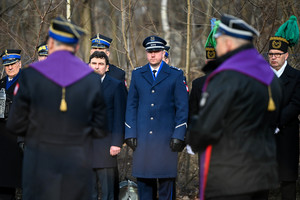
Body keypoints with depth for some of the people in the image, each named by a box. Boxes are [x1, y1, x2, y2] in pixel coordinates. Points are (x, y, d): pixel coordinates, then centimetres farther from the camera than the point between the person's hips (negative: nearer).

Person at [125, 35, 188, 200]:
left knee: (167, 180, -2)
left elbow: (182, 107, 2)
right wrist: (130, 134, 3)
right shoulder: (137, 74, 13)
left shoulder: (176, 75, 5)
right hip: (142, 136, 2)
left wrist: (179, 135, -6)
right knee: (143, 181, 3)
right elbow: (131, 105, 12)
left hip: (166, 136, -2)